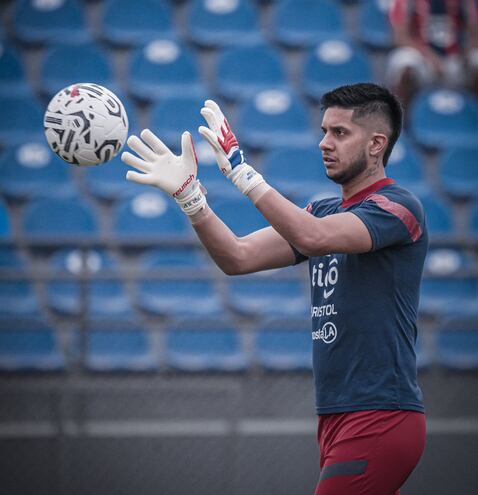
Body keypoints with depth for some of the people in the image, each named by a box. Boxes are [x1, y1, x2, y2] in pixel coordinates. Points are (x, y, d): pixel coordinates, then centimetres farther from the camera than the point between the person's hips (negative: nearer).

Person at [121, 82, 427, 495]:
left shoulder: (398, 207, -10)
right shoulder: (323, 212, 16)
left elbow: (313, 237, -27)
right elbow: (239, 257, 6)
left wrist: (240, 170, -29)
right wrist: (188, 193, -7)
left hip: (379, 419, -9)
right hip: (336, 421, 9)